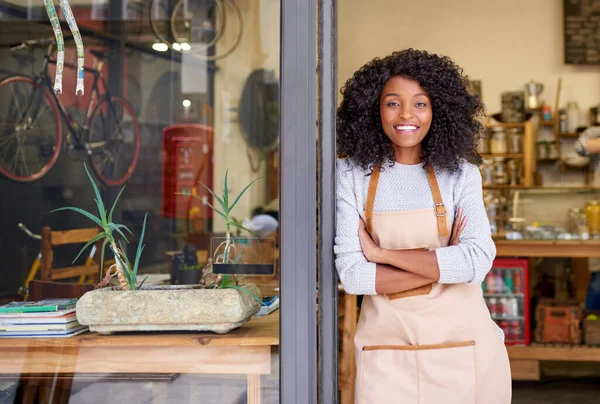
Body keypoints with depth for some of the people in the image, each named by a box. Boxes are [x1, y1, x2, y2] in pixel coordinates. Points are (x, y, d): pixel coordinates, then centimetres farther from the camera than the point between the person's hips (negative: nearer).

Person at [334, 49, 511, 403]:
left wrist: (382, 254, -15)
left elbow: (478, 262, -15)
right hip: (387, 346, -1)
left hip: (461, 342, 1)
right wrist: (444, 265, -13)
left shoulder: (461, 174, -2)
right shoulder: (352, 175, -4)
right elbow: (352, 275, -11)